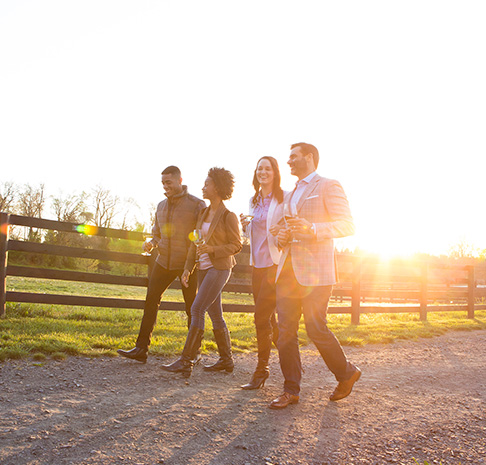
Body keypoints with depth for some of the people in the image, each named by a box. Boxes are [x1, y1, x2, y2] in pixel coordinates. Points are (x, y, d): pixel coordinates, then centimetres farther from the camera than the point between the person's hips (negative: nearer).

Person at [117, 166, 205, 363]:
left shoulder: (196, 204, -7)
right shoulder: (161, 206, 11)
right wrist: (151, 243, -1)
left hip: (187, 263, -5)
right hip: (164, 261, 5)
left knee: (192, 307, 5)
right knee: (151, 300, -1)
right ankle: (141, 348, 5)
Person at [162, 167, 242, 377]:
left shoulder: (228, 216, -9)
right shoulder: (203, 213, 12)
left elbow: (236, 245, -7)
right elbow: (195, 243, 15)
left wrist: (212, 249, -21)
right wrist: (188, 268, 9)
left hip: (219, 268, -7)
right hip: (203, 268, 8)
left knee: (197, 310, -14)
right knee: (215, 315, 10)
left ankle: (186, 361, -10)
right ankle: (226, 360, 20)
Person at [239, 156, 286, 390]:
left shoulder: (285, 198, -5)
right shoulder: (254, 201, 14)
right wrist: (245, 225, 1)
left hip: (276, 263, -7)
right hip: (258, 263, 7)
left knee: (261, 316, -8)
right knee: (267, 318, 11)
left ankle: (261, 370, 6)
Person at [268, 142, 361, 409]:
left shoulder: (328, 187, 0)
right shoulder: (290, 195, 25)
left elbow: (348, 225, -7)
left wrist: (313, 228, -21)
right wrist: (281, 237, 8)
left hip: (314, 272, -7)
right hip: (288, 270, 7)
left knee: (316, 329, -6)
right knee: (285, 331, 2)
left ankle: (346, 373, 19)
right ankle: (291, 390, 12)